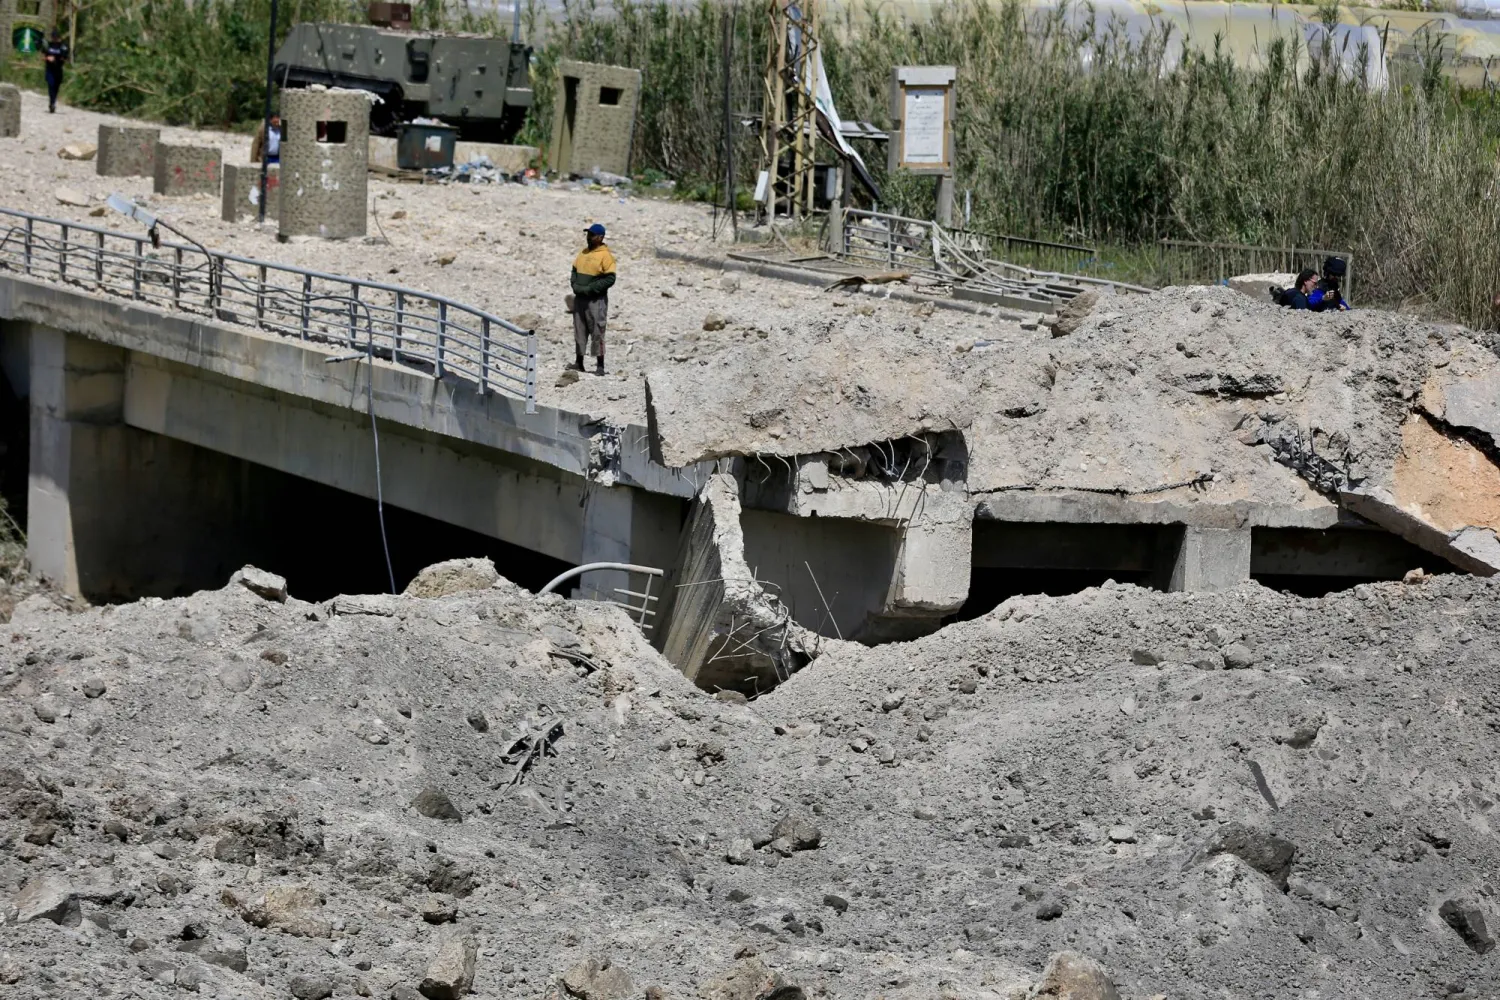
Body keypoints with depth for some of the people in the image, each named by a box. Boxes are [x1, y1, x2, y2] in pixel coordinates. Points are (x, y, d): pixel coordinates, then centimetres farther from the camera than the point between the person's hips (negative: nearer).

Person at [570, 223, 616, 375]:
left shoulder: (605, 255, -9)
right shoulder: (583, 253, 12)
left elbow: (610, 279, -14)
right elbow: (575, 271, 18)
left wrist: (589, 289, -17)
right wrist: (575, 285, -2)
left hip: (596, 300, -7)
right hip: (579, 298, 7)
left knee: (597, 332, -5)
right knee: (579, 331, 10)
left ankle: (600, 365, -1)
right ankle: (579, 363, 17)